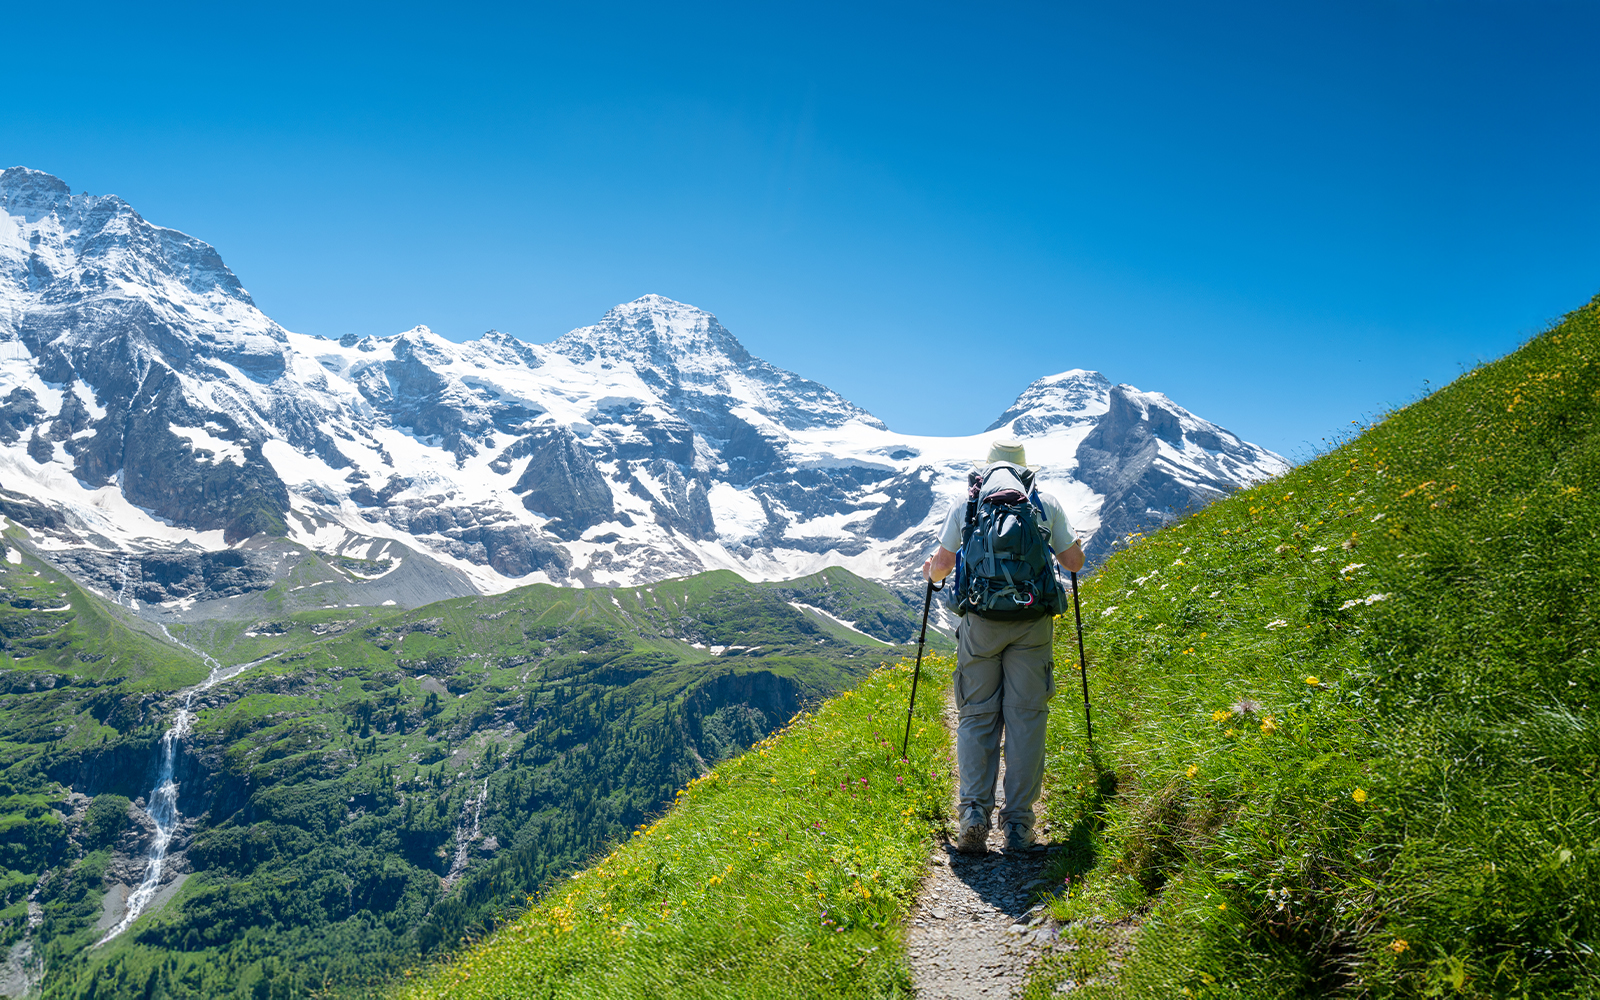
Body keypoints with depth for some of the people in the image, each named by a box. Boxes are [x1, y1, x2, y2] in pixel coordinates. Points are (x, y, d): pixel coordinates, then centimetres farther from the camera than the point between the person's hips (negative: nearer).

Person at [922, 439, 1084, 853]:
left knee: (976, 716, 7)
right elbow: (1074, 562, 11)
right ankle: (1018, 824, 3)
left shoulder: (966, 504, 10)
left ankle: (974, 815, -6)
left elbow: (941, 563, 9)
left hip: (980, 620, 0)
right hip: (1032, 620, 0)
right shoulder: (1047, 503, 11)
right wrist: (1073, 544, 34)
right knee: (1026, 716, 4)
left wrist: (931, 572, 32)